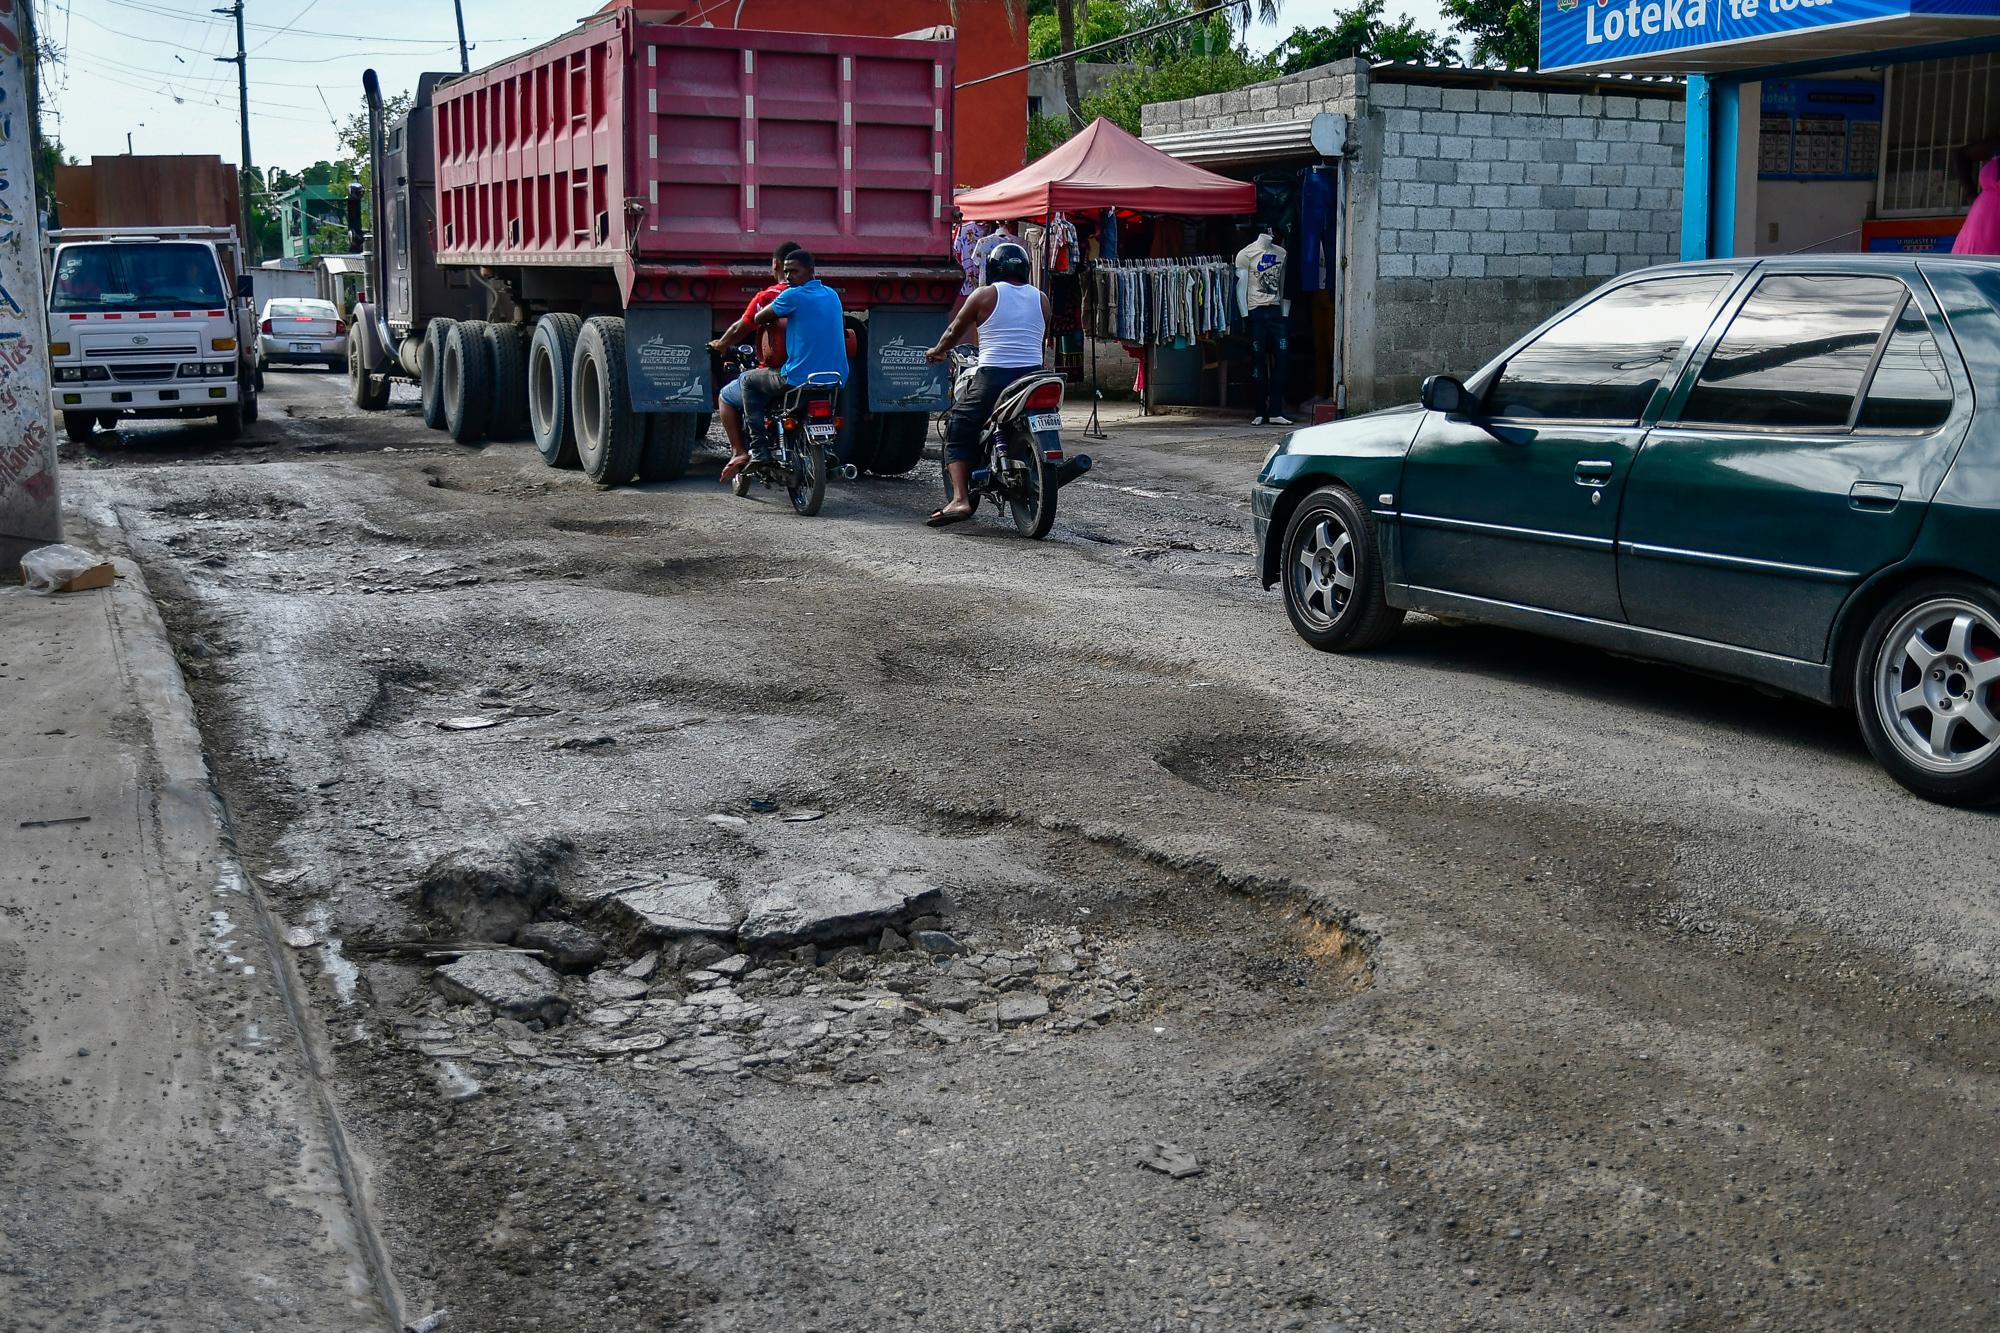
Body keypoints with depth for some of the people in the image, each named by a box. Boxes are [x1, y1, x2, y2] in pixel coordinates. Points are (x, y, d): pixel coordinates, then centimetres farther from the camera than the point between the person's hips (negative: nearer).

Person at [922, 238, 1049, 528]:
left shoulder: (985, 295, 0)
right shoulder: (1041, 299, 10)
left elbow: (954, 332, 8)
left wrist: (937, 351, 27)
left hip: (992, 377, -4)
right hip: (1032, 374, 4)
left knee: (958, 433, 3)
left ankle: (960, 499, -12)